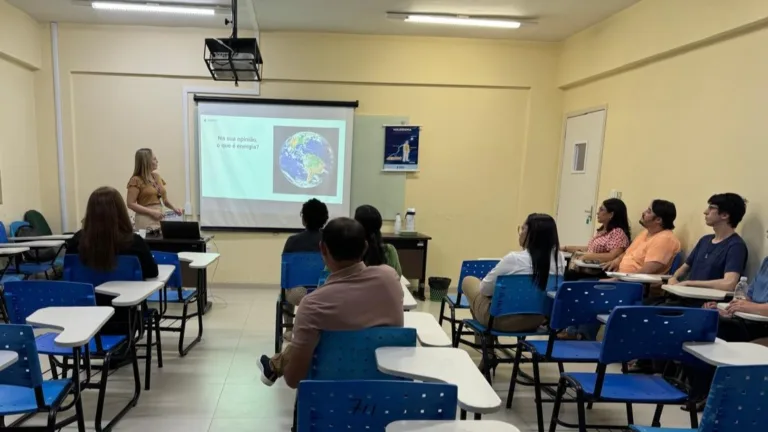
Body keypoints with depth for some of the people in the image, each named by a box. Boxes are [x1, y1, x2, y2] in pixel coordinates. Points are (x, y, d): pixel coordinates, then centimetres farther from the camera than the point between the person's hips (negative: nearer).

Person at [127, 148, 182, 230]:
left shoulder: (157, 177, 11)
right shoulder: (136, 180, -8)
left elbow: (165, 199, 15)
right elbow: (131, 204, -12)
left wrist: (174, 208, -3)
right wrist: (152, 212, -17)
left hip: (160, 219, 6)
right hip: (146, 220, -6)